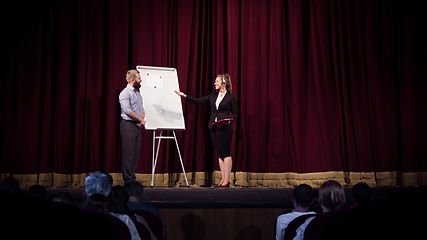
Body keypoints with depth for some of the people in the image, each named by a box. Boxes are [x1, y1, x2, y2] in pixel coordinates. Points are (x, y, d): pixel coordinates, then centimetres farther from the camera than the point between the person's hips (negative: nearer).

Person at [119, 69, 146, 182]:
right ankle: (127, 179, -4)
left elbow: (142, 109, 21)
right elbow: (127, 110, -17)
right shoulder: (125, 93, -8)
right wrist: (141, 119, -11)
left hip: (137, 125, 8)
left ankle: (132, 177, 13)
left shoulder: (138, 94, 19)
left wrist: (143, 120, 2)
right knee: (128, 153, -8)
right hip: (128, 125, -8)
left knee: (136, 152, 7)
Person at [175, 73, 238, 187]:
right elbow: (198, 101, 10)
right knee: (219, 154, 7)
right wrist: (184, 96, 4)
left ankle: (226, 180, -2)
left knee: (226, 153, -6)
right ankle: (223, 179, 12)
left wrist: (229, 120, -17)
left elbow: (235, 114, 2)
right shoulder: (212, 96, 16)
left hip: (225, 128, -6)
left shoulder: (231, 97, 1)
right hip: (214, 128, 6)